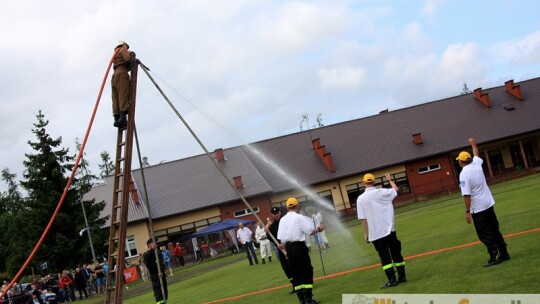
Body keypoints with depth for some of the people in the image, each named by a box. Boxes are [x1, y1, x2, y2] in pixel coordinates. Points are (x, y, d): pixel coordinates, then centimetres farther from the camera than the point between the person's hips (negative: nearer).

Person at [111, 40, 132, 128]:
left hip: (115, 74, 8)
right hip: (122, 73, -8)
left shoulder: (116, 53, 33)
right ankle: (123, 117, -31)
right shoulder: (123, 49, 11)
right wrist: (130, 54, 11)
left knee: (116, 98, -5)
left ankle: (116, 118, -17)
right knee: (123, 95, -18)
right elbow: (127, 58, -8)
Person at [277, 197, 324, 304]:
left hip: (288, 248, 6)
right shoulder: (299, 217, -9)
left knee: (295, 272, 11)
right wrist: (318, 229, 6)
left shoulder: (283, 219, 7)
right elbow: (309, 231, -12)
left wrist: (286, 250, 15)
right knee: (306, 271, 0)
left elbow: (281, 238, 6)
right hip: (299, 246, -6)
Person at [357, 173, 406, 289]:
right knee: (396, 253, 13)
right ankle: (402, 276, 18)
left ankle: (392, 280, -3)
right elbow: (396, 189, 19)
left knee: (384, 256, 1)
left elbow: (363, 218, -8)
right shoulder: (382, 193, -2)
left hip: (375, 234, -2)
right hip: (389, 230, 2)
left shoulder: (361, 198, -7)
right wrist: (390, 179, 35)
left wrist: (366, 233, 0)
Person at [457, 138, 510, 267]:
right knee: (495, 230, 16)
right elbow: (476, 155, 27)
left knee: (485, 234, -1)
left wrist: (467, 211, -17)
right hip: (489, 204, 7)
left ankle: (494, 257, -5)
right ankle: (503, 254, 19)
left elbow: (467, 195, -22)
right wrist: (473, 144, 45)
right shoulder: (477, 164, 2)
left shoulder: (464, 174, -18)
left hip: (478, 209, -7)